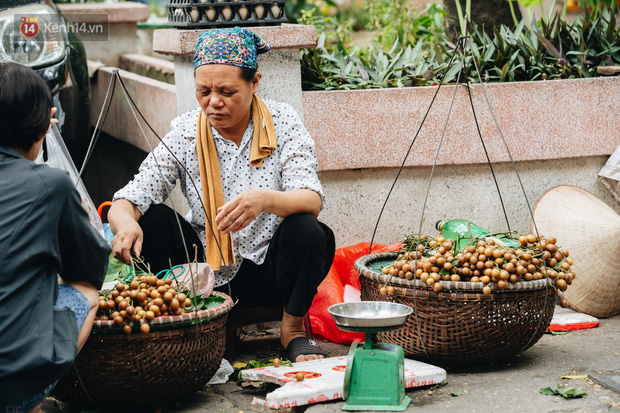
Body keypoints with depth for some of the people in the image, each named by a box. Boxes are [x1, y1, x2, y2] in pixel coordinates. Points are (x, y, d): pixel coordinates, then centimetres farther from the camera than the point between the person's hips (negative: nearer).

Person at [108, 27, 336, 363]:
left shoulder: (281, 122, -10)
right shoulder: (184, 133, -6)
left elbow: (311, 201, -22)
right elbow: (127, 201, -13)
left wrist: (265, 200, -45)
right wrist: (126, 223, -38)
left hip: (270, 268, -1)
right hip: (208, 273, 1)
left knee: (307, 231, -32)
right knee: (148, 217, -19)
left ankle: (293, 329, -5)